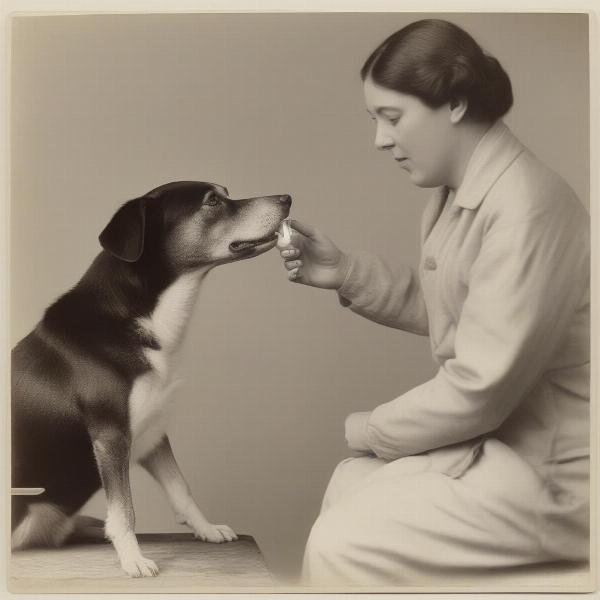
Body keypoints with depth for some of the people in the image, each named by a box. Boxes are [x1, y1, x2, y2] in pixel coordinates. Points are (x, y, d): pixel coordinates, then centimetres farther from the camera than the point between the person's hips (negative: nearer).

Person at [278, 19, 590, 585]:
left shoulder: (523, 209, -26)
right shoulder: (457, 193, 5)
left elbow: (479, 389, -26)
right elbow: (440, 309, 16)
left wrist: (368, 431, -11)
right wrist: (346, 273, 1)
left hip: (551, 471, -9)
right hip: (499, 430, 9)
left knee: (340, 545, -13)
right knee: (348, 486, 16)